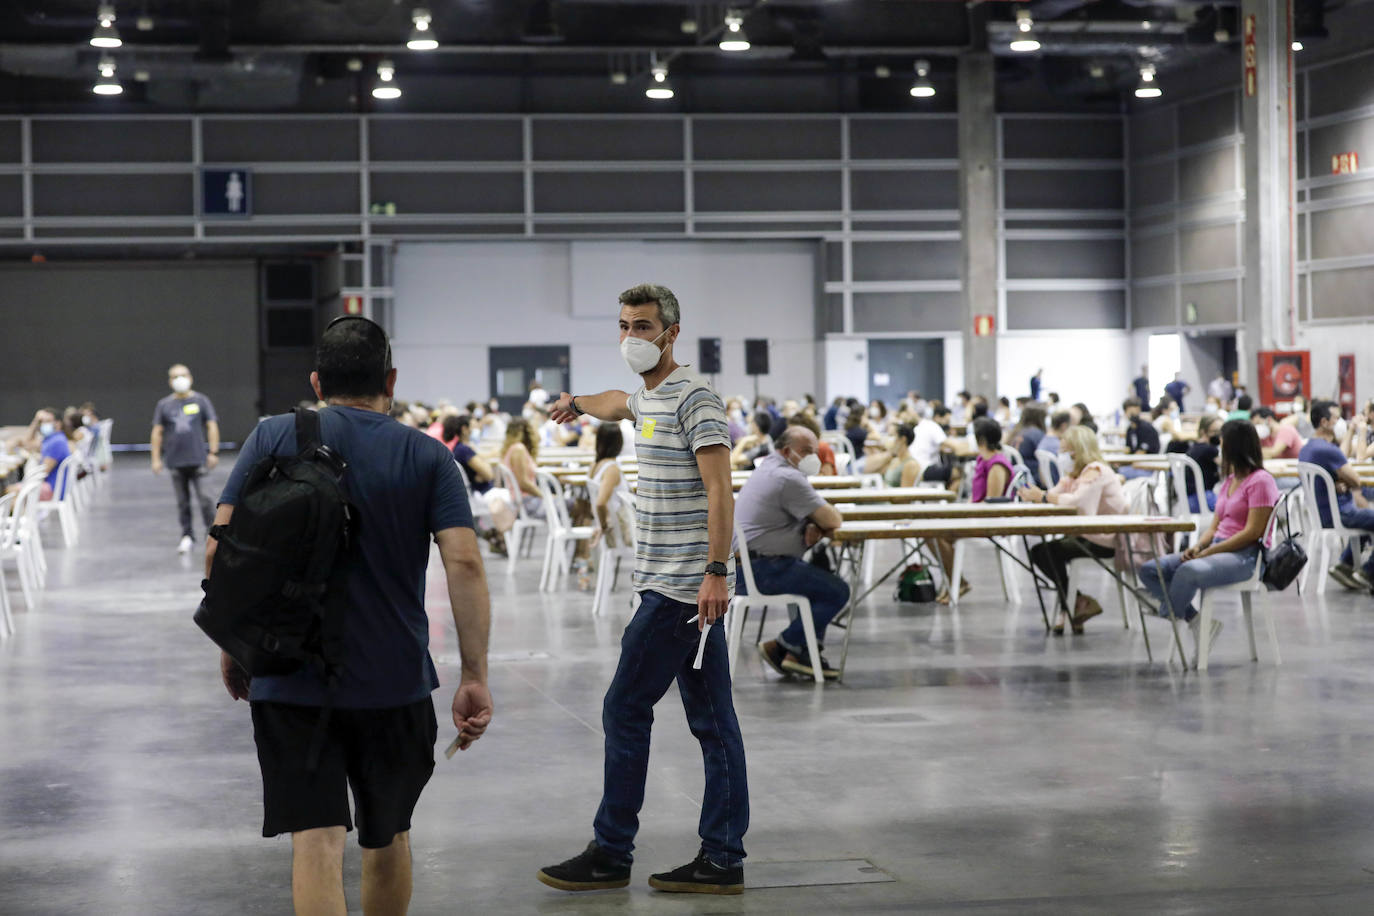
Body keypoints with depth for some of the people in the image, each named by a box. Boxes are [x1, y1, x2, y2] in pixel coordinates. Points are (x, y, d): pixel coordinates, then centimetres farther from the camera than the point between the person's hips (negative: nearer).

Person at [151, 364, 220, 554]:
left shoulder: (200, 401, 4)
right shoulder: (164, 405, 8)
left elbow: (212, 426, 3)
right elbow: (157, 432, 9)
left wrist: (213, 452, -4)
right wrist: (156, 458, 3)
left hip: (198, 459, -2)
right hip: (176, 461, 2)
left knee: (204, 498, -9)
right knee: (182, 501, 6)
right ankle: (187, 536, 16)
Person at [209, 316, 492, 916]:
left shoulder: (272, 438, 1)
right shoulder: (427, 457, 1)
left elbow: (220, 553, -5)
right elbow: (463, 563, -10)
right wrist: (475, 677, -9)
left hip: (289, 680, -1)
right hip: (394, 681, 1)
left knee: (316, 841, -5)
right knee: (387, 838, 20)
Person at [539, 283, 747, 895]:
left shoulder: (693, 398, -12)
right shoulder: (647, 397, 16)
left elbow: (720, 491, -20)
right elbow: (619, 403, 43)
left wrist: (715, 571, -26)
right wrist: (578, 402, 58)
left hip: (680, 586, -9)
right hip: (687, 587, 9)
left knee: (625, 711, -3)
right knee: (711, 719, 7)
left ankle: (611, 854, 4)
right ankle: (723, 859, 9)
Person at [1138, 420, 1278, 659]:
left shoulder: (1260, 481, -7)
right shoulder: (1229, 481, 22)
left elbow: (1252, 532, -15)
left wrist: (1207, 552, -17)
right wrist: (1198, 546, -3)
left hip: (1245, 556, -9)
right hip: (1218, 548, 9)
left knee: (1190, 571, -38)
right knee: (1150, 570, -8)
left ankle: (1169, 616, -13)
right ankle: (1196, 619, -16)